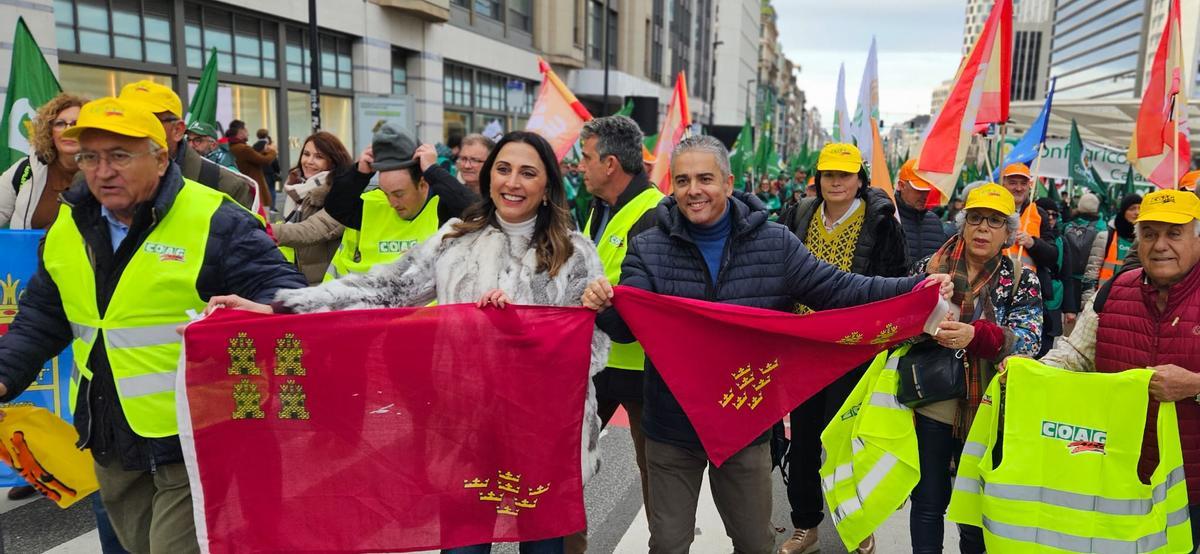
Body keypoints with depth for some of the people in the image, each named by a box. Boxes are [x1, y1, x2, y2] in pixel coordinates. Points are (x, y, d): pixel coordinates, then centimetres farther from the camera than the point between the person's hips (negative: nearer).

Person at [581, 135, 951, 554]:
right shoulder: (648, 248, -5)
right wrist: (604, 307, -35)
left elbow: (837, 289, -3)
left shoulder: (776, 244, -3)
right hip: (671, 427, 0)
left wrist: (917, 289, -13)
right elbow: (625, 327, -12)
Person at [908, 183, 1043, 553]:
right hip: (933, 403, 1)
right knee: (928, 501, 11)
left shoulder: (1022, 281, -2)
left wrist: (975, 334, -33)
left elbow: (1029, 341, -16)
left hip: (988, 411, 0)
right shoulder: (931, 267, 1)